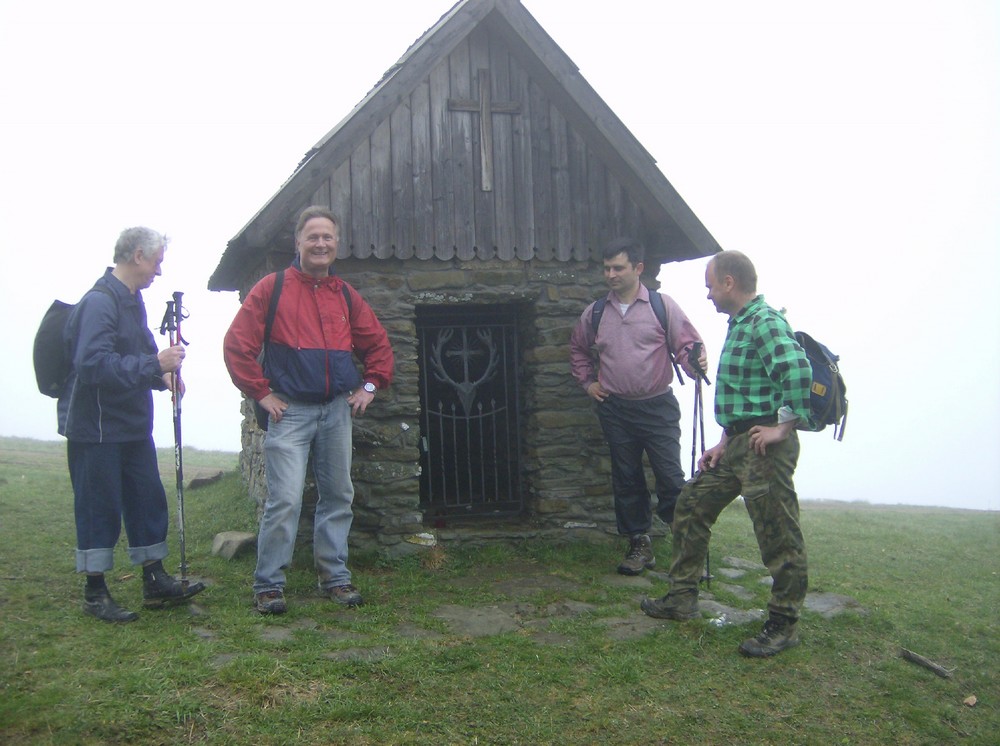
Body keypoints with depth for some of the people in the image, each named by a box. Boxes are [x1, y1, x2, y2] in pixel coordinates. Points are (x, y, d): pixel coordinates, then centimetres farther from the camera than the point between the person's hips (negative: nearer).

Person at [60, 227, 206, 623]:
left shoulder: (132, 300, 13)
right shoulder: (98, 302, -18)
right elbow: (92, 364, -28)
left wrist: (160, 374, 8)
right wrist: (154, 363, -29)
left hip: (133, 424, 9)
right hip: (96, 428, -9)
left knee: (148, 500, 12)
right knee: (98, 508, 1)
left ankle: (155, 582, 23)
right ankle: (95, 592, 15)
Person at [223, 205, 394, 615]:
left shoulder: (346, 295, 11)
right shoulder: (272, 288, -2)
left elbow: (378, 344, 21)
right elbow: (237, 344, -4)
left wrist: (370, 385, 10)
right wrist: (261, 393, -7)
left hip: (337, 410, 5)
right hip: (291, 410, -5)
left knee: (338, 497, 9)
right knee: (284, 500, -9)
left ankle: (335, 578, 21)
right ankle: (268, 585, 4)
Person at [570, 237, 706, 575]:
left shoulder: (662, 306, -4)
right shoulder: (595, 312, 7)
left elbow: (687, 343, -5)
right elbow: (577, 348, 23)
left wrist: (694, 363, -26)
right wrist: (587, 382, 14)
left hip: (658, 407, -3)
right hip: (615, 410, 4)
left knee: (670, 476, -6)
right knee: (626, 480, 10)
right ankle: (639, 544, 23)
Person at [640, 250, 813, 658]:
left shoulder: (766, 322, -15)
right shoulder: (739, 323, 17)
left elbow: (797, 369, -32)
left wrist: (783, 428, -24)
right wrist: (725, 442, 18)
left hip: (763, 446, -11)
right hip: (737, 444, 11)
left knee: (778, 534, -1)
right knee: (691, 507, 15)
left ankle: (783, 624, 12)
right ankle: (682, 598, 24)